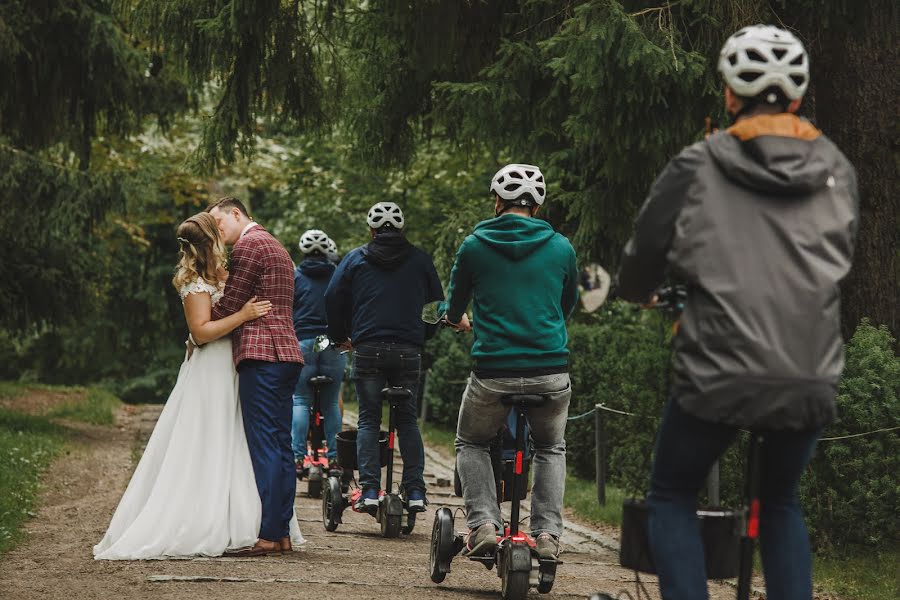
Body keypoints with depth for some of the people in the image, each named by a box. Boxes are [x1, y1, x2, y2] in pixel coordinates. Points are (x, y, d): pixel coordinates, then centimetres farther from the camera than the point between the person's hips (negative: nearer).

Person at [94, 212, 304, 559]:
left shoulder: (217, 276, 14)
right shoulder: (196, 283, -13)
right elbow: (201, 331, -21)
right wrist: (243, 315, -24)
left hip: (227, 370, 9)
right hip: (210, 372, -9)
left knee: (228, 452, 8)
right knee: (204, 455, -8)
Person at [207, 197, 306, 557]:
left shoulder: (247, 246, -7)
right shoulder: (275, 247, 25)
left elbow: (228, 307, -7)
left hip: (261, 354, -10)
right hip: (285, 355, 10)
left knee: (264, 448, -11)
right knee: (281, 448, 9)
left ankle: (266, 536, -13)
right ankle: (281, 533, 10)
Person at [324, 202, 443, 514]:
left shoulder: (355, 258, 7)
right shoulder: (420, 260, 11)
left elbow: (333, 299, 6)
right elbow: (437, 303, 16)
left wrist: (339, 336, 21)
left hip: (368, 350, -1)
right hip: (409, 351, 1)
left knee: (368, 421, 4)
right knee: (408, 420, 9)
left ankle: (369, 490, -6)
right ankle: (415, 491, 1)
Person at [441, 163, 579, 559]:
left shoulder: (474, 245, 1)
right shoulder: (561, 248, 4)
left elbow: (455, 304, 15)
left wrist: (457, 320, 39)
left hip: (493, 372, -1)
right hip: (552, 371, 2)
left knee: (471, 445, 23)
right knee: (551, 449, 26)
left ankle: (483, 523, 3)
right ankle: (547, 533, 11)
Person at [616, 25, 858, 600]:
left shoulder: (697, 168, -2)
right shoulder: (837, 171, 7)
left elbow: (641, 260, 4)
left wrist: (638, 293, 27)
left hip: (719, 374, -3)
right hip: (811, 380, 3)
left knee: (672, 498, 18)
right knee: (781, 501, 25)